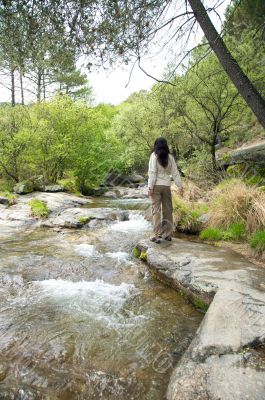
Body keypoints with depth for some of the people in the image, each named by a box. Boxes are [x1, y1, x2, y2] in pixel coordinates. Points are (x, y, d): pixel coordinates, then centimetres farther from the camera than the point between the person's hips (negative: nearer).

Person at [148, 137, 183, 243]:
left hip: (156, 185, -3)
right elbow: (175, 172, 6)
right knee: (167, 210, 11)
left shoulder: (154, 155, -3)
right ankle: (167, 234, 19)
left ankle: (156, 235, -5)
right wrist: (180, 186, 9)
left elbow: (152, 172, -9)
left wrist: (150, 187, -9)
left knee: (156, 210, -1)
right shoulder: (170, 157, 7)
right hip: (167, 186, 3)